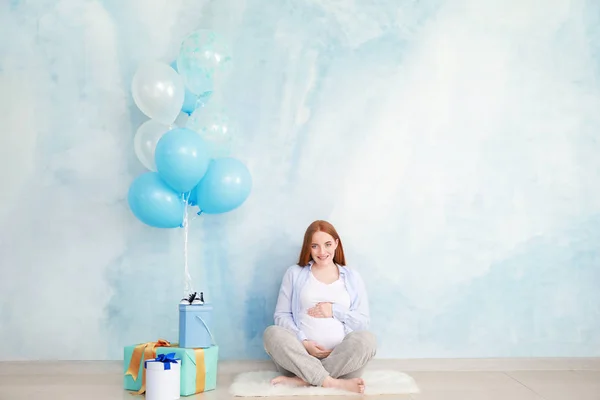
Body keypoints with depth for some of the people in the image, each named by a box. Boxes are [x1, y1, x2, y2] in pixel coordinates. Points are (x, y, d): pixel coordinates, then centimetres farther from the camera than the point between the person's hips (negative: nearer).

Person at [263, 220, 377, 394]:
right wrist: (303, 342, -13)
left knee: (366, 339, -29)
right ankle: (333, 382, -33)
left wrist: (335, 311, -7)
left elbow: (363, 321, 8)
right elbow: (281, 315, 3)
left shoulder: (352, 277, 13)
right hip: (301, 354, 0)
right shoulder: (294, 273, 10)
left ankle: (301, 380, -28)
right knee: (272, 334, -29)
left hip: (341, 357, 1)